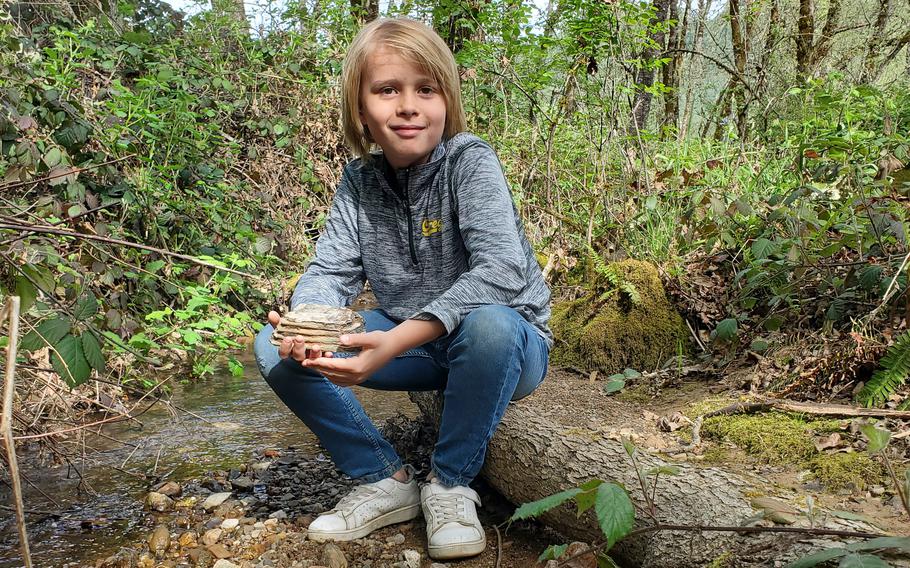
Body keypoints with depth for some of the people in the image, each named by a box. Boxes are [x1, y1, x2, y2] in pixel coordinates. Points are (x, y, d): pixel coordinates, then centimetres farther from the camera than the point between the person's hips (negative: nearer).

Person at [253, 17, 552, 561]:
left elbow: (502, 270, -32)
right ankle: (386, 479, 3)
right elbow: (332, 270, -6)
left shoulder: (470, 160, -19)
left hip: (506, 346, -4)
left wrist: (397, 341, -42)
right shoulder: (359, 179, -1)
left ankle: (451, 483, -13)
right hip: (412, 344, 5)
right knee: (276, 348, -8)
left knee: (486, 324, -40)